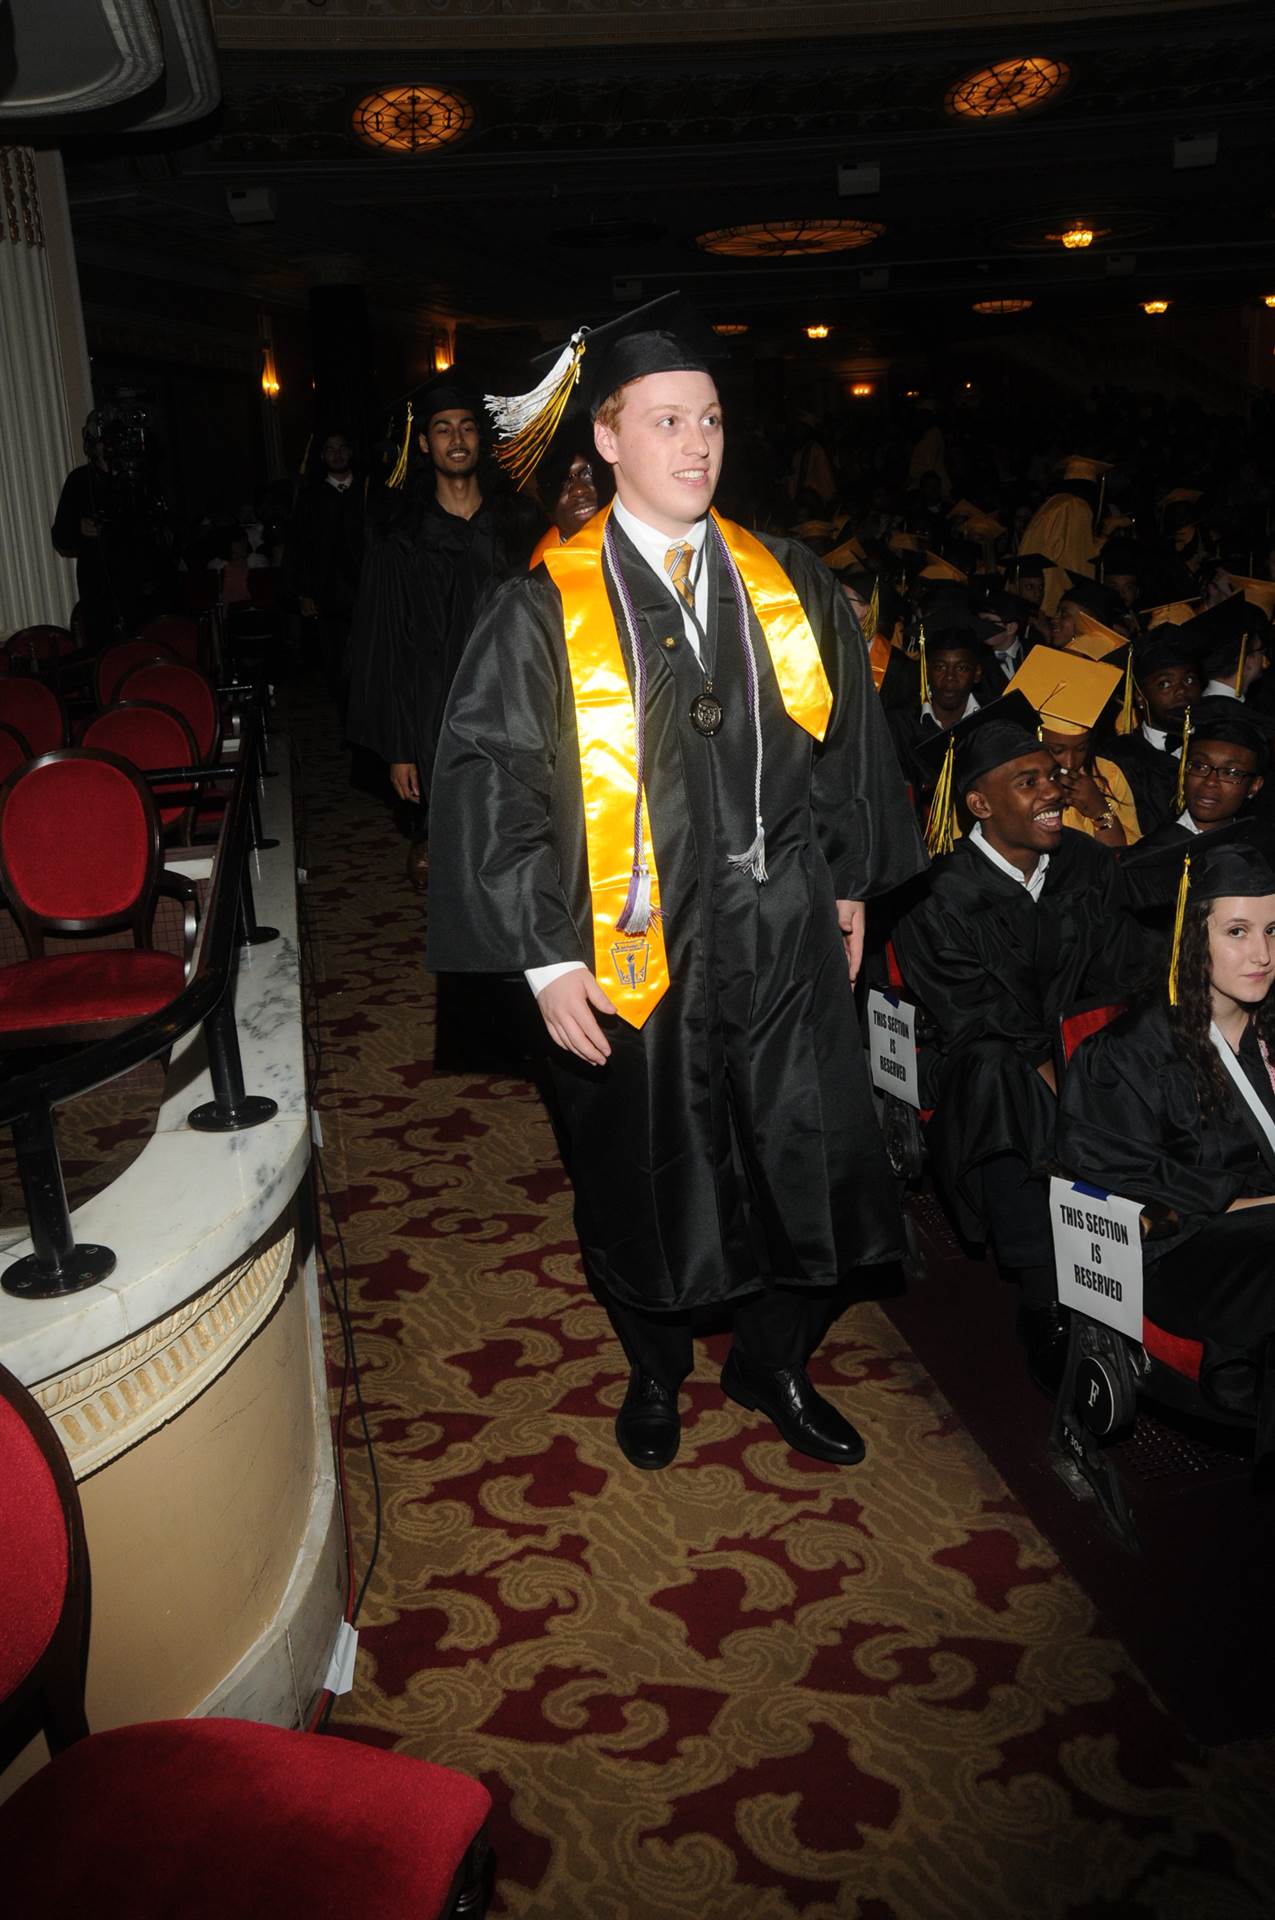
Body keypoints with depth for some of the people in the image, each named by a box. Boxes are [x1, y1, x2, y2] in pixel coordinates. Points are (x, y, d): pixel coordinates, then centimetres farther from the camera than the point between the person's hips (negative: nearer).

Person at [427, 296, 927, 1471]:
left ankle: (773, 1365, 36)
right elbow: (490, 788, -9)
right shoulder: (544, 613, -8)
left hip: (785, 943, 3)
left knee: (817, 1173, 9)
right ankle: (656, 1374, 41)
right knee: (646, 1186, 14)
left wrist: (850, 884, 12)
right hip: (630, 956, -3)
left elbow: (849, 744, 12)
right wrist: (547, 960, -12)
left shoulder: (791, 588, 4)